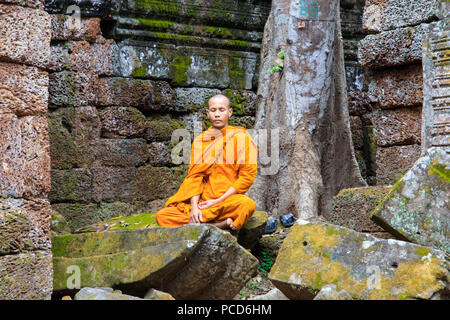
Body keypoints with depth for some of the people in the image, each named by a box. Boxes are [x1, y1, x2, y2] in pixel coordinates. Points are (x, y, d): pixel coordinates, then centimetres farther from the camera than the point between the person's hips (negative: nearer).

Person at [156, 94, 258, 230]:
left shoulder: (241, 137, 4)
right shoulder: (200, 140, 15)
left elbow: (247, 176, -3)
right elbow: (194, 175, 7)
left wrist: (218, 201, -9)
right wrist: (194, 207, -11)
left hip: (228, 200, -4)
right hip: (202, 201, 4)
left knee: (247, 205, -38)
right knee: (162, 216, -19)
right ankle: (218, 225, -22)